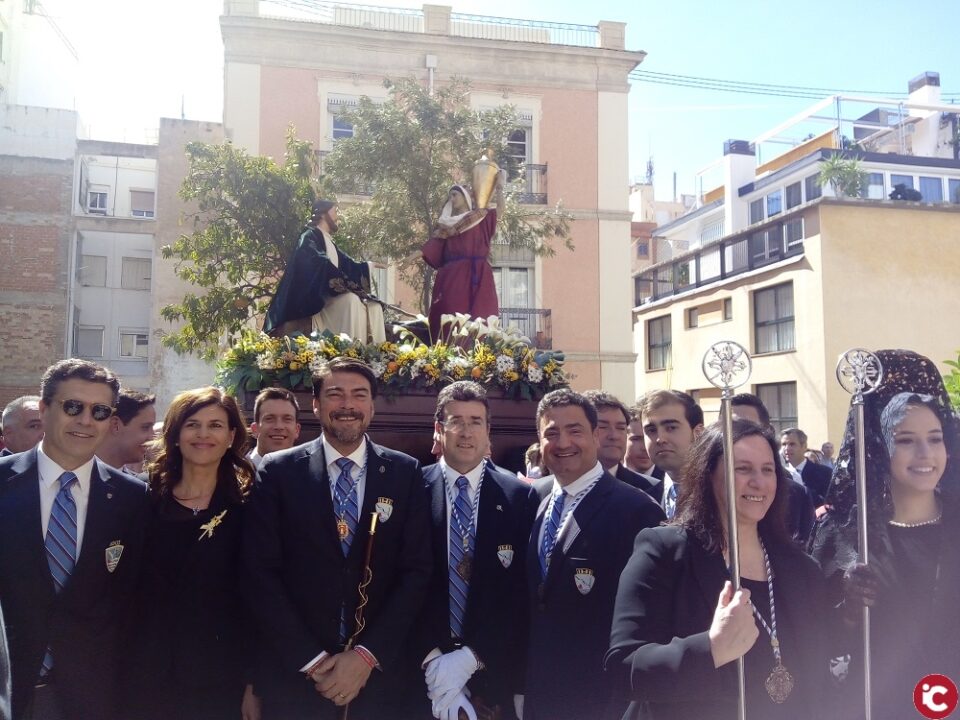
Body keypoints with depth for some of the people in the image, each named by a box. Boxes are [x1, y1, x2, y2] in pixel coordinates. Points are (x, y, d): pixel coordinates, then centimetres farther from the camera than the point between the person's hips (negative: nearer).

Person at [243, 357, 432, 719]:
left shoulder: (405, 473, 0)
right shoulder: (278, 472, -3)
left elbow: (416, 570, -3)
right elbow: (261, 573, -6)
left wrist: (367, 655, -11)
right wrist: (312, 661, -11)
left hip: (377, 674, 1)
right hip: (294, 674, -1)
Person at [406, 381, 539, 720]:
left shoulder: (520, 497, -3)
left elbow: (520, 590, -5)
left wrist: (472, 656, -12)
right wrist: (431, 658, -13)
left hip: (493, 670, 0)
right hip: (422, 670, 0)